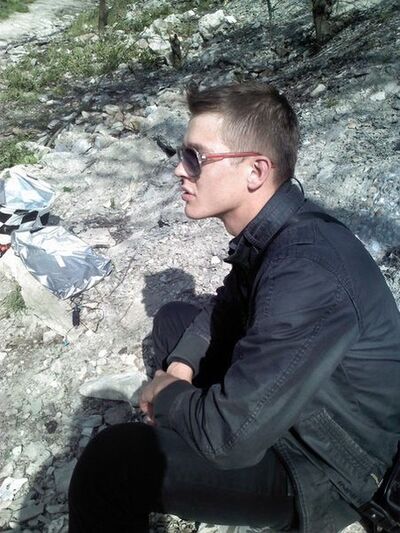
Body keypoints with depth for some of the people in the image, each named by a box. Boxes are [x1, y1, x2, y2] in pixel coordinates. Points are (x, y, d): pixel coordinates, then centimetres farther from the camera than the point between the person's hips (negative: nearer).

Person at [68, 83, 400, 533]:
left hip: (322, 465, -8)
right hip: (281, 398, 9)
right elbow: (228, 305, 12)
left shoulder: (305, 275, -35)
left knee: (110, 461, -23)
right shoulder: (270, 227, -6)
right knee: (173, 319, 17)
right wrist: (180, 367, -3)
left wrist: (167, 395, -12)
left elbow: (232, 437, -32)